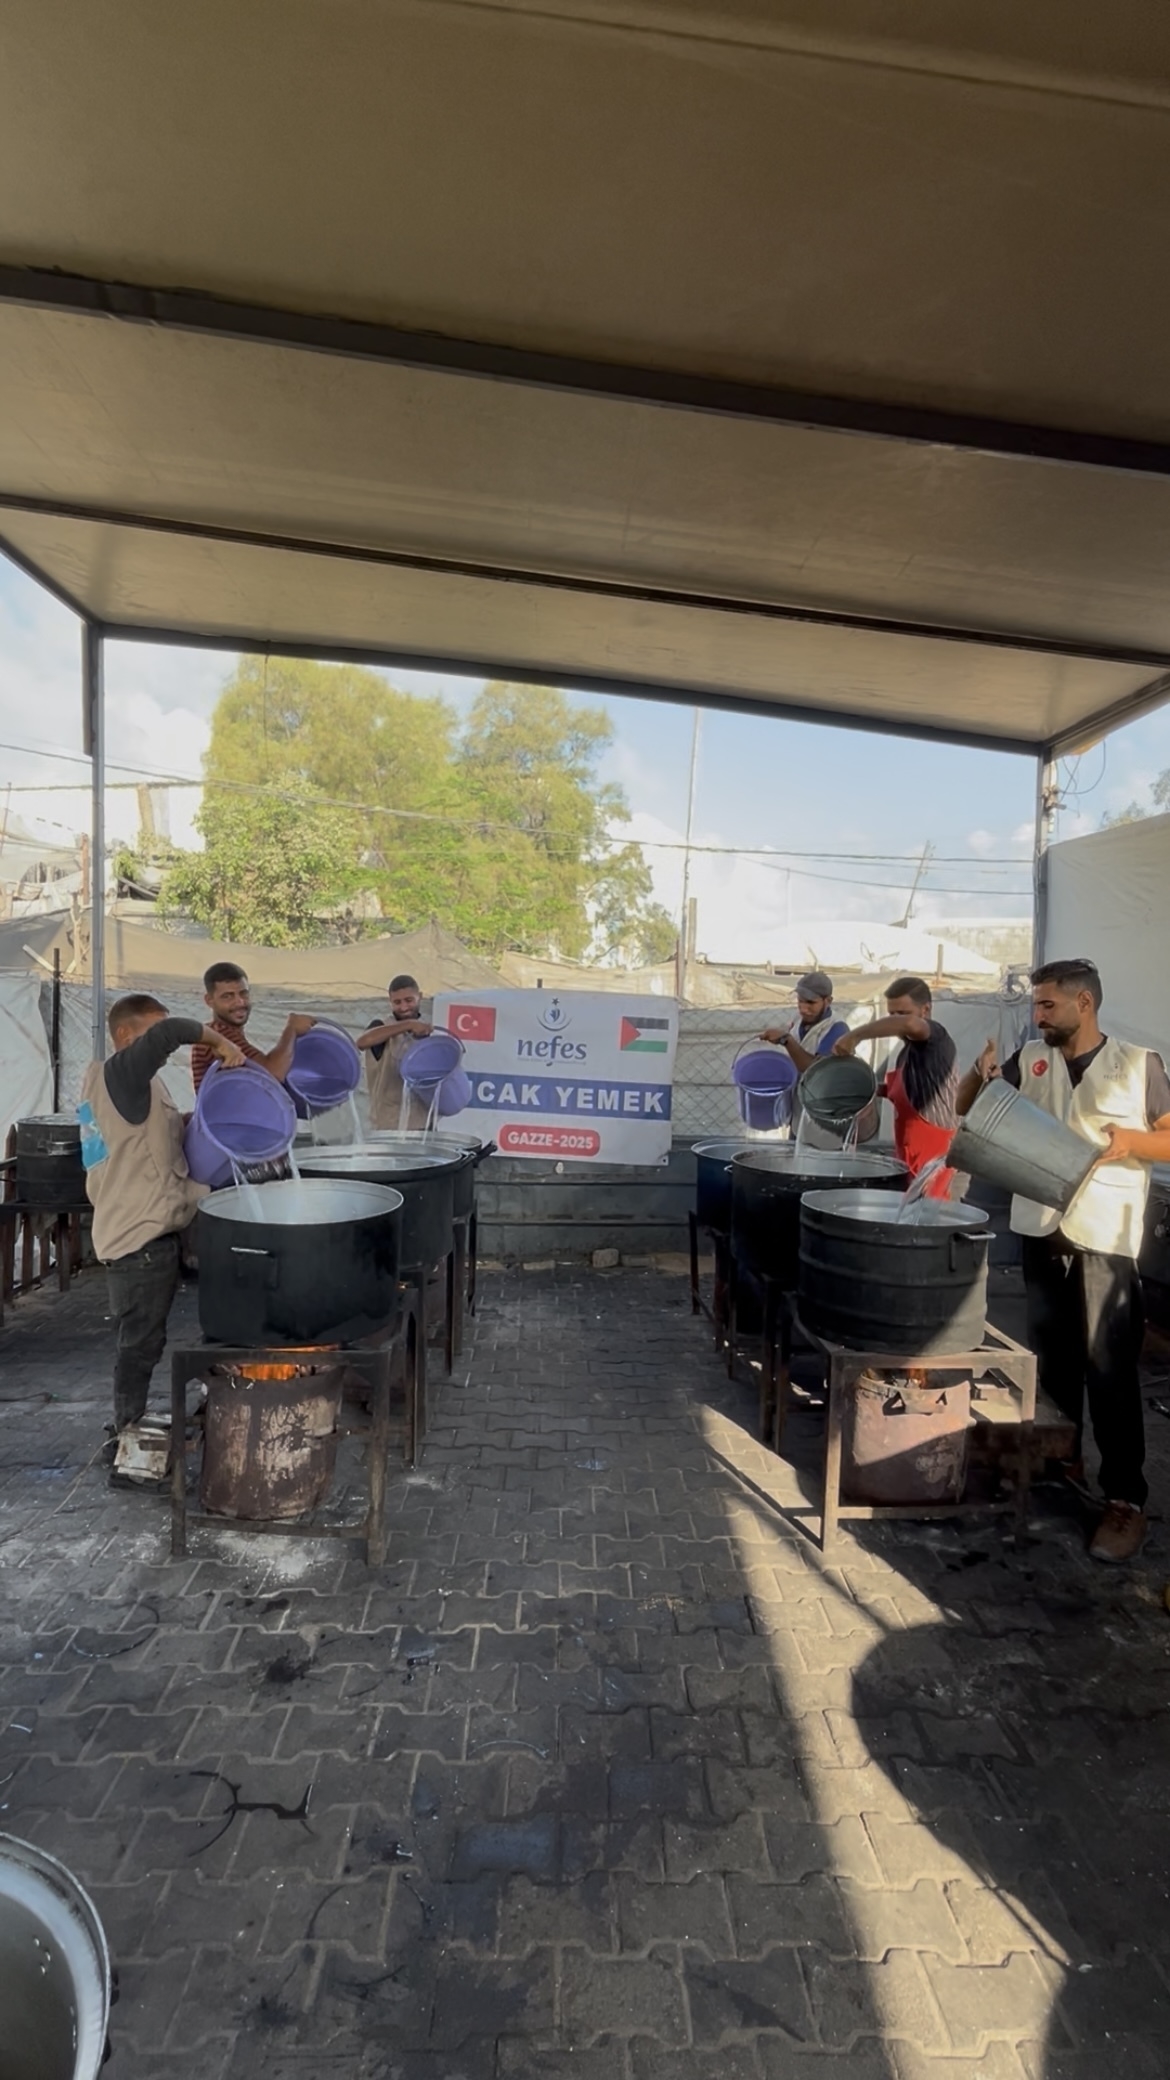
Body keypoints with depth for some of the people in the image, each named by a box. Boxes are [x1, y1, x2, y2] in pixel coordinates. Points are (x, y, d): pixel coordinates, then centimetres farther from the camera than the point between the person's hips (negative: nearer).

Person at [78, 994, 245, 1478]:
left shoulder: (105, 1078, 14)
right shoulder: (122, 1073, -15)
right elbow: (169, 1034, -33)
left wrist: (187, 1124, 5)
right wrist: (219, 1041, -19)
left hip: (135, 1228, 10)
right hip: (142, 1236, -10)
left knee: (141, 1340, 19)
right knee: (141, 1342, 0)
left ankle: (131, 1431, 32)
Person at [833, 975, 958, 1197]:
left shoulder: (935, 1039, -13)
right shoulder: (911, 1049, 15)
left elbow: (909, 1023, -36)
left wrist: (855, 1035, -33)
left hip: (933, 1158, -10)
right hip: (915, 1158, 10)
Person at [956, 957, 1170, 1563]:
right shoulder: (1029, 1059, 5)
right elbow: (966, 1108, 7)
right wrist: (979, 1074, -13)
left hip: (1106, 1241, -4)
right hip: (1041, 1234, 4)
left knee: (1109, 1370, -2)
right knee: (1052, 1359, 16)